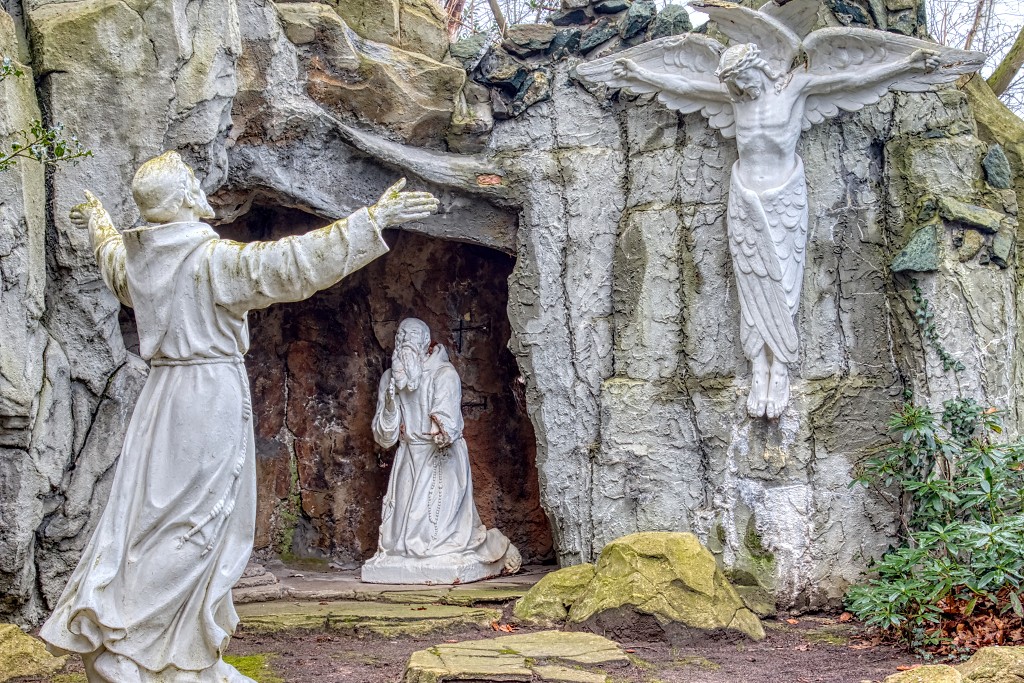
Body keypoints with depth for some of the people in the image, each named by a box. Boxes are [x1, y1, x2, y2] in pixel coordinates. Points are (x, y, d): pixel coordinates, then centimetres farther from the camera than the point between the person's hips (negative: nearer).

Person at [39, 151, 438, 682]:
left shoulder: (134, 255, 5)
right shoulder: (214, 258, -16)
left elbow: (111, 258, 31)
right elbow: (294, 261, -25)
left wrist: (99, 224, 54)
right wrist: (372, 220, -24)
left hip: (162, 397, 7)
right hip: (212, 396, -7)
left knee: (147, 515, 13)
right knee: (192, 526, -1)